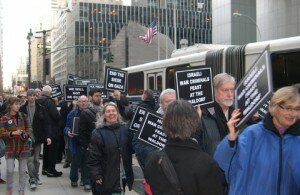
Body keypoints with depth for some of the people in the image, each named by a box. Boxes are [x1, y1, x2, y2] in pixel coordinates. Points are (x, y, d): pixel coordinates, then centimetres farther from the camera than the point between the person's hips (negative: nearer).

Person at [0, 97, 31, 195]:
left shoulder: (23, 116, 4)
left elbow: (28, 130, 9)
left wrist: (25, 134, -12)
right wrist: (13, 133, -21)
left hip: (23, 147, 2)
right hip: (10, 147, -2)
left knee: (22, 170, 6)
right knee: (9, 170, -6)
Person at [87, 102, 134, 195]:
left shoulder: (125, 129, 5)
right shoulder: (98, 133, -8)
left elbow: (130, 152, 9)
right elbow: (94, 157, -10)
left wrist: (129, 174, 7)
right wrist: (97, 176, -16)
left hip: (123, 177, 4)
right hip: (106, 178, -4)